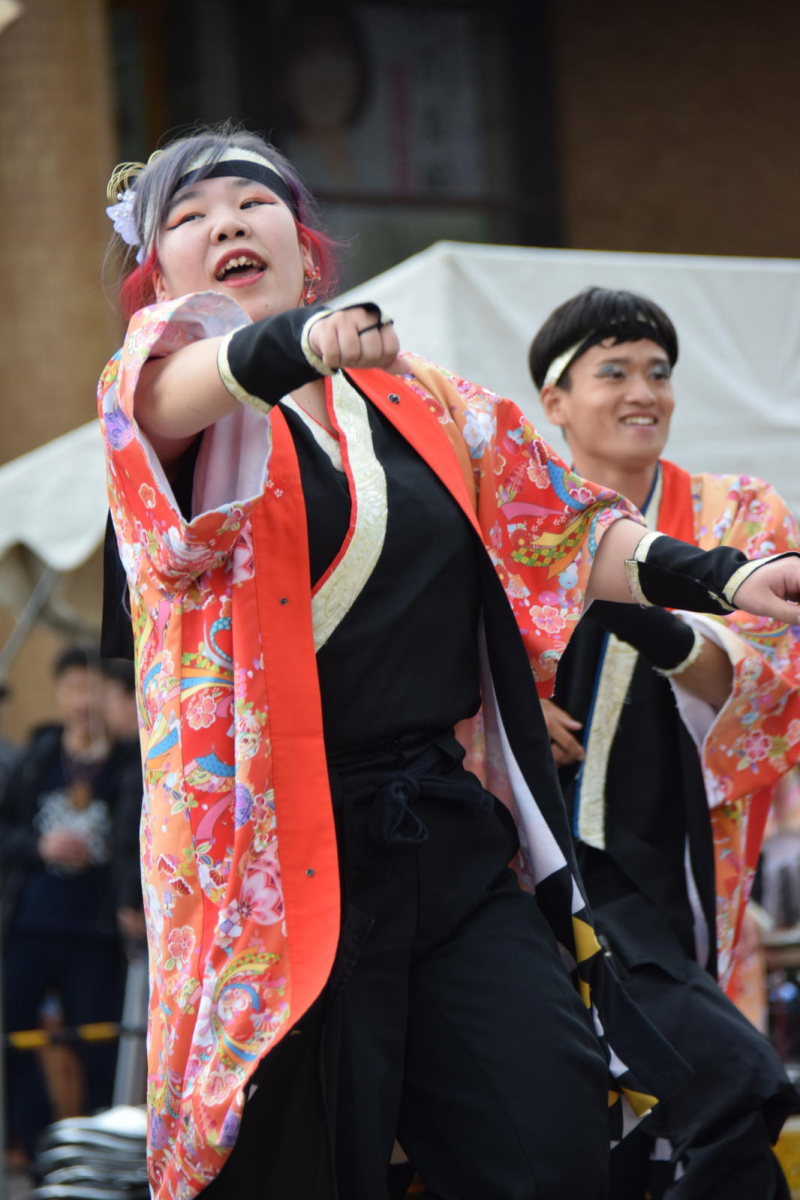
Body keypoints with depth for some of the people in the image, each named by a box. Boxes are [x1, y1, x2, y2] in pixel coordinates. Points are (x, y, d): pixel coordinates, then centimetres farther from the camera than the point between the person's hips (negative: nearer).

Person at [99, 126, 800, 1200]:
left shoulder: (424, 406, 17)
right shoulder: (166, 380, 2)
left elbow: (565, 534, 22)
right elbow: (170, 387, -22)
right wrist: (288, 344, -44)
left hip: (448, 836, 4)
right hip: (277, 855, -4)